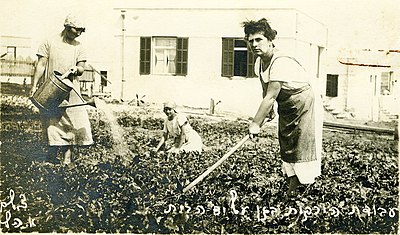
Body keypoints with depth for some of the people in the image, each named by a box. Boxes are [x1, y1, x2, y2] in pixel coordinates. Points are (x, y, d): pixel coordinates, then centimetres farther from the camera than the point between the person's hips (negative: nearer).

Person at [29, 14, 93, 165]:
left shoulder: (78, 46, 13)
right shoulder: (50, 43, 4)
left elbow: (81, 68, 11)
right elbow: (41, 65, 1)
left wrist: (76, 69, -13)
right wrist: (34, 85, -7)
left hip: (70, 91, 2)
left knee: (70, 124, -4)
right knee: (52, 124, 1)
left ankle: (66, 159, 0)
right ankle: (52, 157, 13)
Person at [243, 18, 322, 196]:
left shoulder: (281, 63, -31)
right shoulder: (259, 63, -2)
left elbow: (271, 96, -32)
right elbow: (266, 92, 10)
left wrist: (256, 124, -29)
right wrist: (268, 111, 0)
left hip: (304, 102, -9)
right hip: (285, 106, 9)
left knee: (302, 146, -8)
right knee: (286, 144, 10)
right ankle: (292, 181, 20)